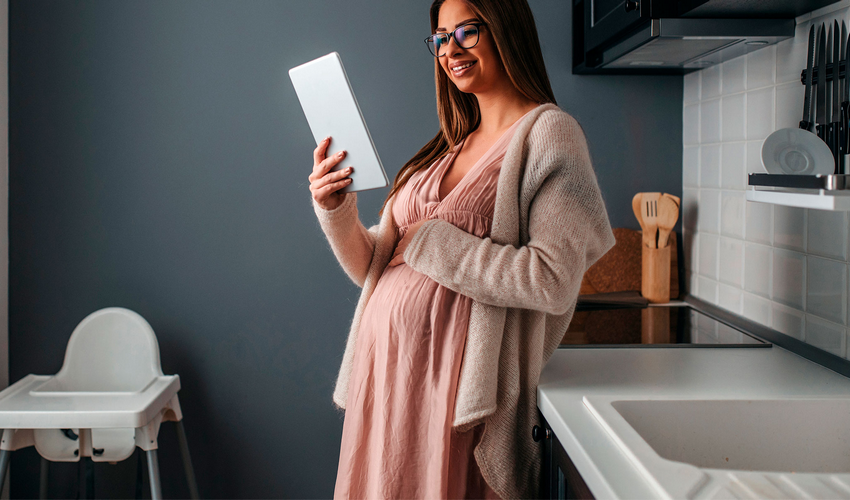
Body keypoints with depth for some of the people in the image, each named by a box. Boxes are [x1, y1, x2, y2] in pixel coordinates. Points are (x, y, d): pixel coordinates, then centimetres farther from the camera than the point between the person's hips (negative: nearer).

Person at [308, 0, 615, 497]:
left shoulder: (548, 132, -6)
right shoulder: (447, 149, 14)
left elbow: (555, 283, -18)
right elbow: (376, 268, 14)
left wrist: (433, 243, -13)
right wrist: (337, 212, -4)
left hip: (454, 379, -6)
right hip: (383, 370, 6)